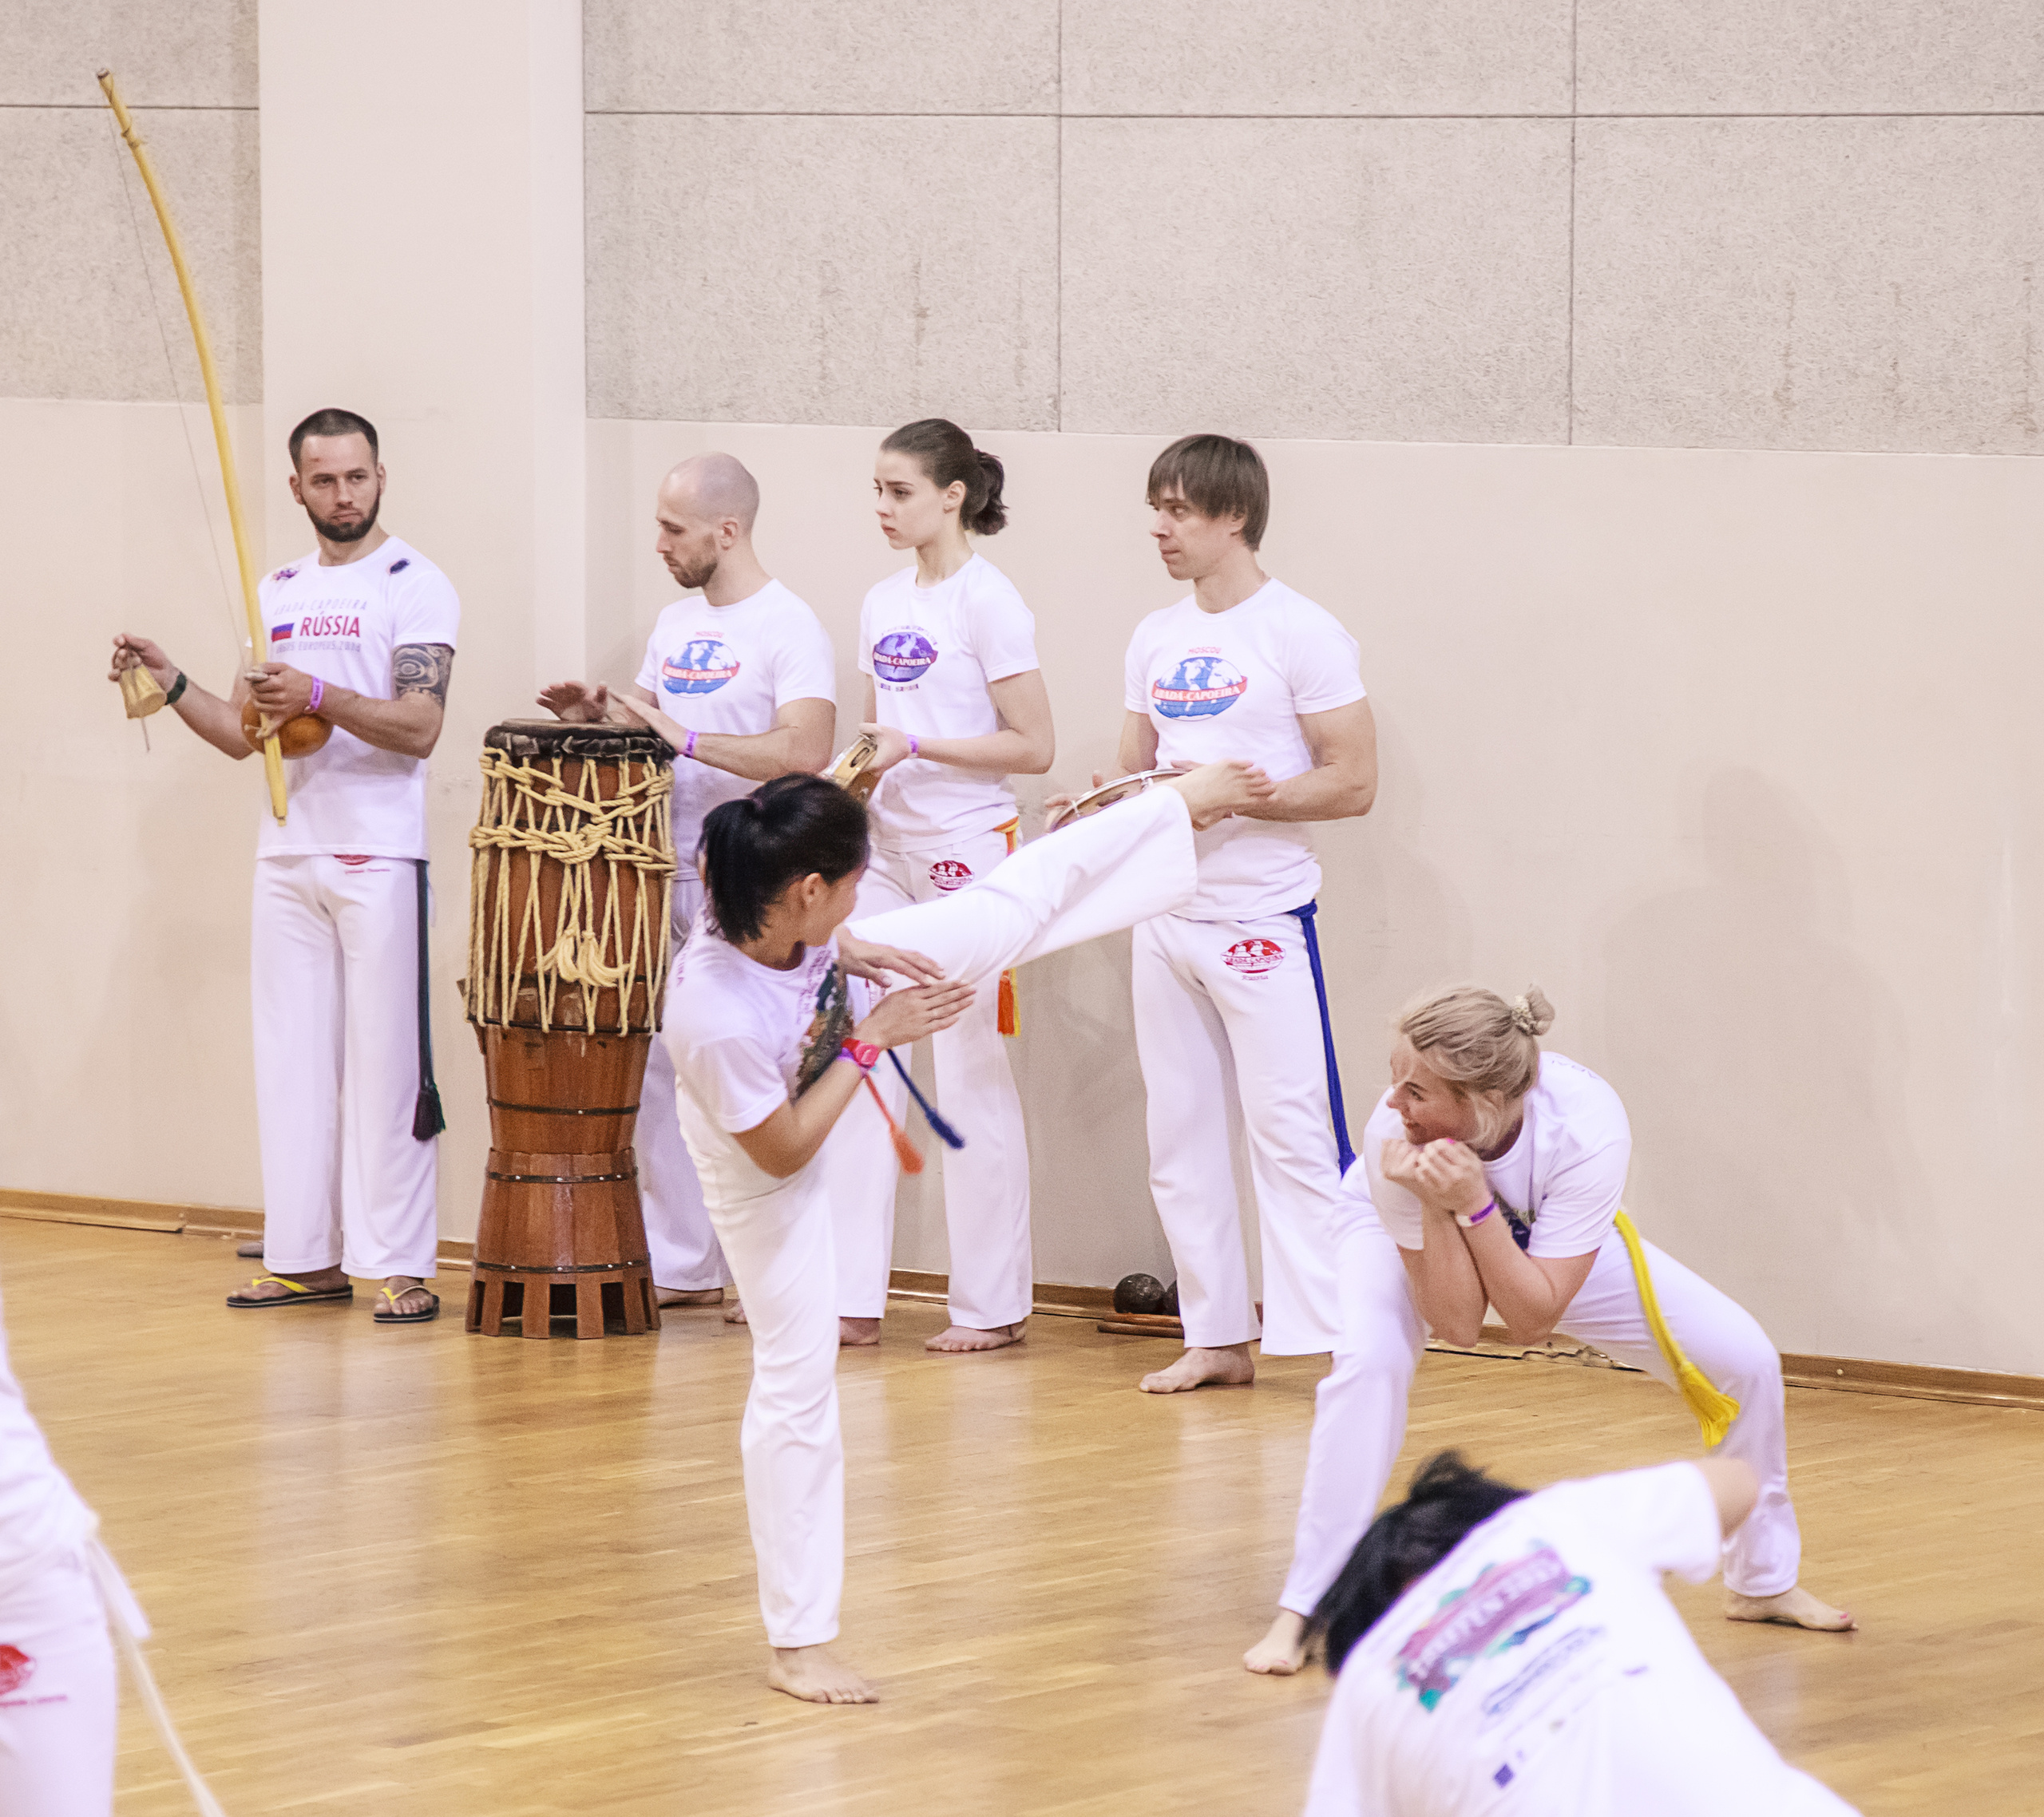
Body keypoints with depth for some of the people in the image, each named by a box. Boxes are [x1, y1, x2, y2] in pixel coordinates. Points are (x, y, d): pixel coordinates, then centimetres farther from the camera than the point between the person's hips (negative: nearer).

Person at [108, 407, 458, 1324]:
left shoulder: (414, 586, -3)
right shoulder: (280, 592, 16)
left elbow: (419, 727, -14)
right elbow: (244, 734, 18)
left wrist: (319, 695, -26)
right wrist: (173, 685, 2)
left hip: (378, 858, -6)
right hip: (286, 856, 6)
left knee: (384, 1061, -6)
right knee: (293, 1058, 6)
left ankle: (401, 1266, -4)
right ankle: (308, 1257, 11)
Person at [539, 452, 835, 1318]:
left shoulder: (789, 628, -10)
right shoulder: (675, 624, 15)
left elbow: (807, 750, -24)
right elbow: (644, 728, 24)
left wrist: (686, 736, -26)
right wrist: (594, 712, 2)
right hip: (666, 879, 8)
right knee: (654, 1071, 9)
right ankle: (681, 1265, 17)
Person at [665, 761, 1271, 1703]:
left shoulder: (757, 910, -32)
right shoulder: (716, 1021, -49)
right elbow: (782, 1152, -32)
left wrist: (848, 949, -19)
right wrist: (869, 1042, -29)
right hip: (758, 1150, -6)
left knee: (1002, 915, 15)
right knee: (795, 1377, 0)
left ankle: (1180, 803, 40)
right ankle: (797, 1642, 12)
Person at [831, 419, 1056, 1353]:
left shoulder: (989, 602, -9)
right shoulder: (884, 603, 12)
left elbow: (1033, 747, -12)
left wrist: (918, 746, -19)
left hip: (967, 850, -7)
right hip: (887, 850, 7)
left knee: (971, 1075, -2)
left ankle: (992, 1304, 6)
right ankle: (853, 1296, 6)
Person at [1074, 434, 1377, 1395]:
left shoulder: (1301, 633, -9)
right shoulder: (1156, 638, 12)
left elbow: (1352, 783, -13)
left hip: (1264, 920, -7)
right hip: (1167, 917, 7)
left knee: (1289, 1134, -10)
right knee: (1182, 1139, 10)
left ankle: (1332, 1340, -9)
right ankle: (1217, 1338, 17)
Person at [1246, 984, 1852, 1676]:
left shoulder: (1585, 1126, -41)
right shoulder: (1395, 1137, -40)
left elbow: (1532, 1319, -37)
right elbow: (1455, 1322, -33)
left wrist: (1473, 1202, -49)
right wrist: (1438, 1207, -48)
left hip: (1549, 1244, 2)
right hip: (1407, 1233, -2)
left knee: (1745, 1360, -6)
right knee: (1368, 1361, -34)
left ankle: (1762, 1582, 19)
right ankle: (1305, 1612, -21)